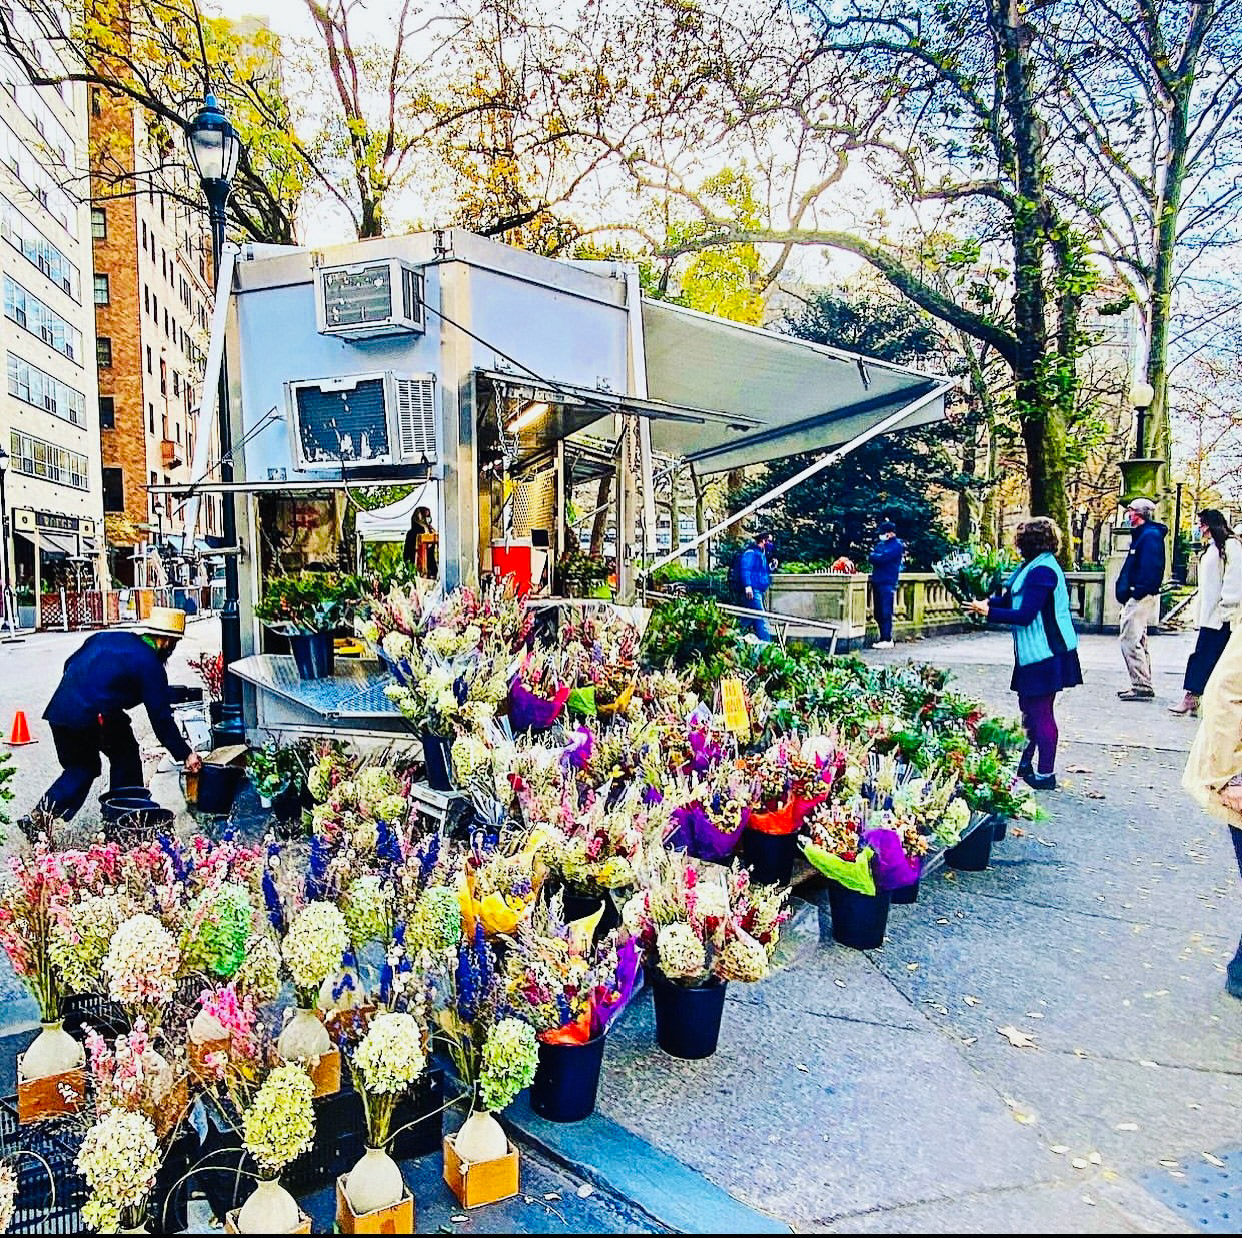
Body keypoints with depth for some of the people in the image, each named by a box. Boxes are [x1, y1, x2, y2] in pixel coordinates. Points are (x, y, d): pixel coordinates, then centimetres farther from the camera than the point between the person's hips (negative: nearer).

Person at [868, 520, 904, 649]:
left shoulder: (896, 545, -5)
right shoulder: (880, 544, 20)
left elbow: (882, 558, -16)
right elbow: (873, 558, 13)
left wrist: (873, 556, 2)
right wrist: (876, 557, -7)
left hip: (887, 583, -8)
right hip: (877, 582, 8)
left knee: (885, 612, -10)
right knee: (878, 613, 9)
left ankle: (887, 640, -8)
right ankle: (883, 637, 16)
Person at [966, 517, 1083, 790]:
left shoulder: (1042, 571, -21)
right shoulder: (1034, 566, 11)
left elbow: (1025, 615, -24)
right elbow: (1011, 598, 16)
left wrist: (988, 612, -16)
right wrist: (986, 601, 4)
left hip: (1046, 653, -10)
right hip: (1034, 651, 10)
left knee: (1041, 713, -2)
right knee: (1028, 708, 17)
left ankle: (1046, 774, 7)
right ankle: (1025, 763, 28)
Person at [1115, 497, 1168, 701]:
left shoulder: (1150, 535, -14)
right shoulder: (1141, 534, 18)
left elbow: (1150, 569, -24)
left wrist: (1137, 592, -26)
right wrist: (1124, 590, 13)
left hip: (1141, 598, -11)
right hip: (1136, 597, 11)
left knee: (1130, 640, -11)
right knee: (1136, 641, 16)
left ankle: (1142, 686, -8)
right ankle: (1142, 684, 24)